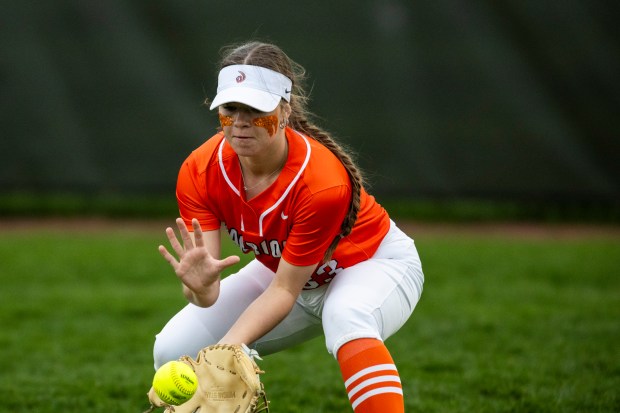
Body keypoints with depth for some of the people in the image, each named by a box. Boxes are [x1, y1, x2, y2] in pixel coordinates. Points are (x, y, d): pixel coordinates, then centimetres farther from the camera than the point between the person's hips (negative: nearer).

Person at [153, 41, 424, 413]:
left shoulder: (322, 182, -36)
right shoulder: (200, 172, -22)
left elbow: (284, 290, -28)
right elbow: (209, 295, -25)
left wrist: (227, 347, -42)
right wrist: (201, 286, -50)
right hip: (286, 270, 5)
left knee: (346, 317, -41)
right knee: (173, 350, -9)